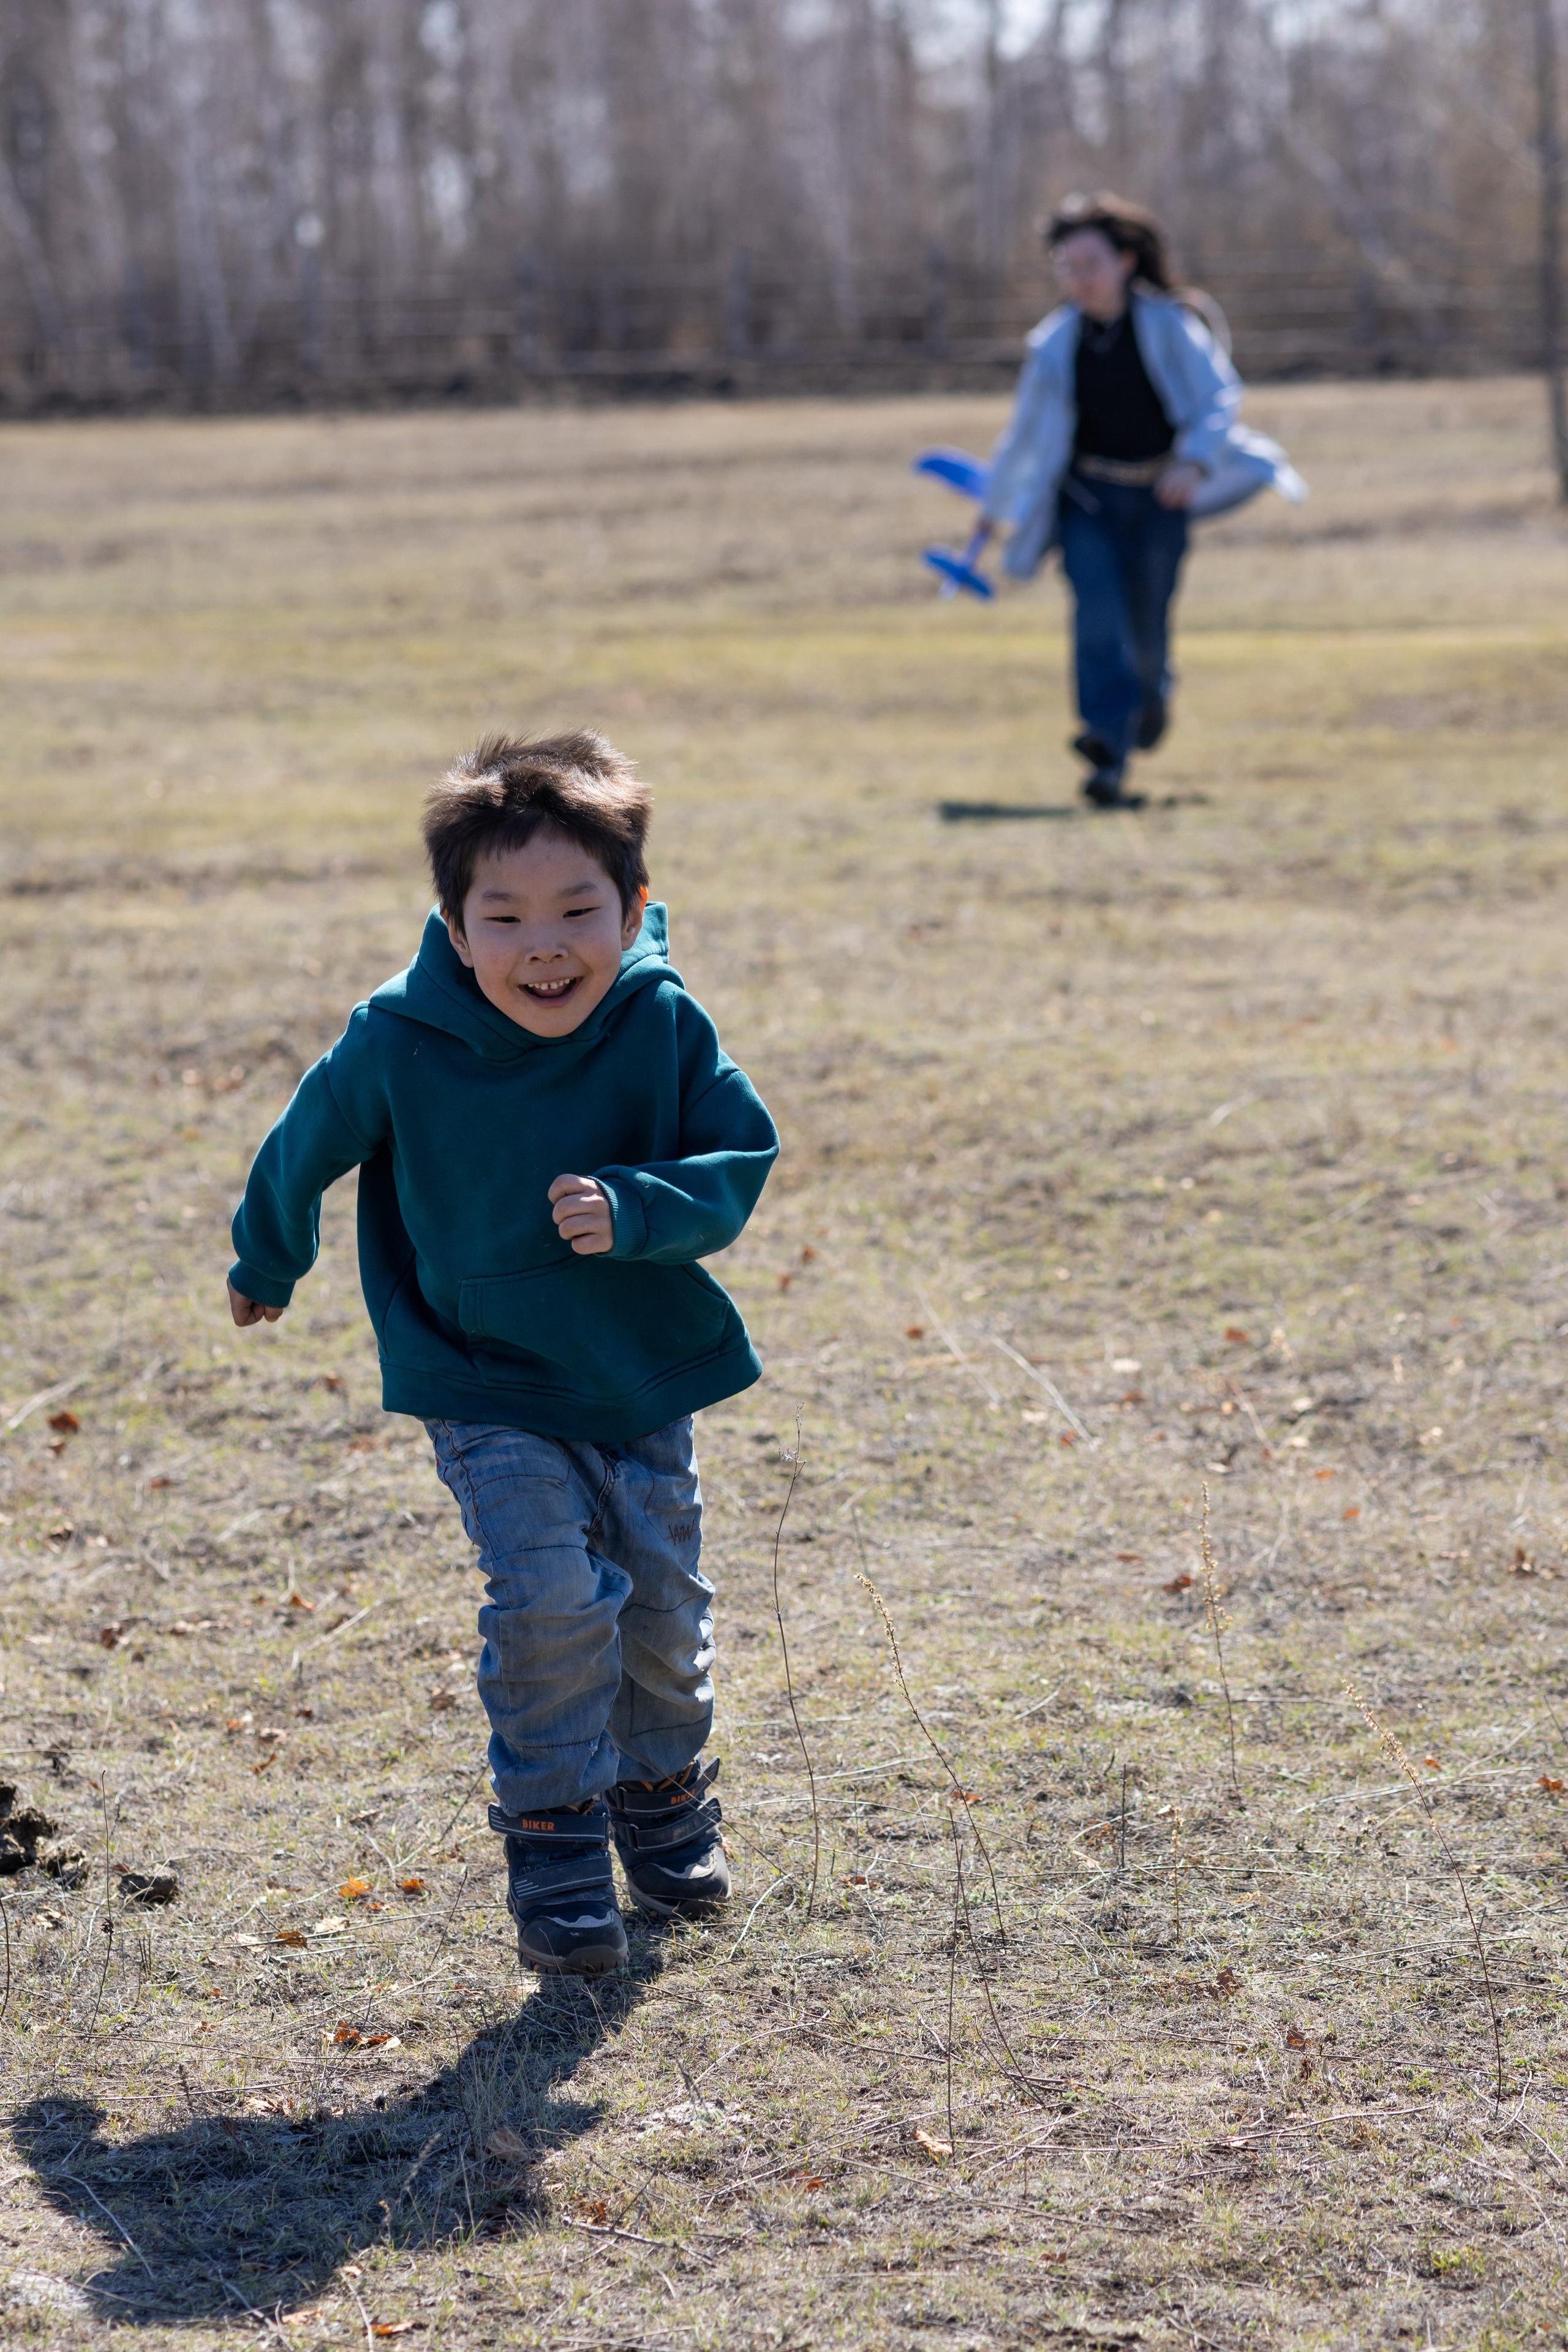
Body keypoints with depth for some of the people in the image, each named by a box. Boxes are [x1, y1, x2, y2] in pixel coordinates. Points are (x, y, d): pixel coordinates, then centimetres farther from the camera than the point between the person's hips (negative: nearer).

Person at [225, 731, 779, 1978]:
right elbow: (307, 1147, 0)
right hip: (491, 1392, -2)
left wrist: (634, 1210, -32)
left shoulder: (665, 1027, -16)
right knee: (552, 1596, -19)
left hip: (650, 1378, 2)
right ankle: (555, 1837, -2)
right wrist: (269, 1262, 17)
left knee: (664, 1605, 12)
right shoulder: (400, 1044, -19)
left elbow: (740, 1164, -12)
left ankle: (663, 1795, 39)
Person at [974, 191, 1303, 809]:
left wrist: (1194, 461, -28)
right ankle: (1108, 764, -28)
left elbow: (1219, 397, -10)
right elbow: (1026, 431, 13)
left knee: (1146, 630, 5)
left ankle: (1153, 690, 44)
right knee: (1098, 616, -19)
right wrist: (995, 506, 22)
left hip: (1159, 497, -1)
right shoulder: (1055, 342, 0)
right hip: (1086, 497, 1)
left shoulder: (1166, 324, -6)